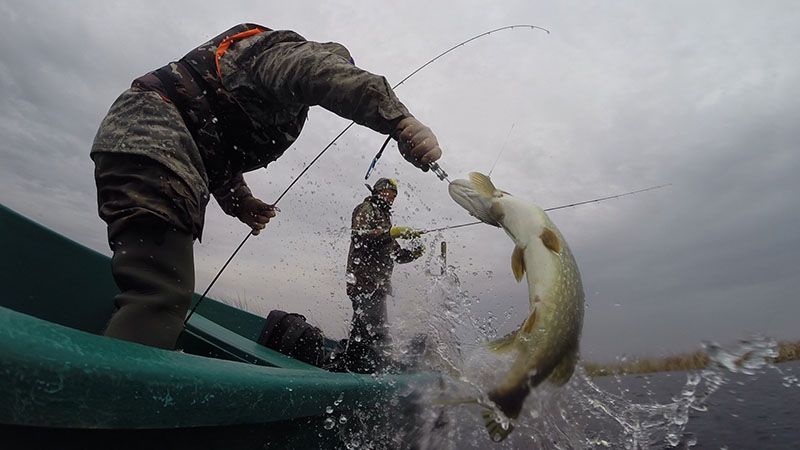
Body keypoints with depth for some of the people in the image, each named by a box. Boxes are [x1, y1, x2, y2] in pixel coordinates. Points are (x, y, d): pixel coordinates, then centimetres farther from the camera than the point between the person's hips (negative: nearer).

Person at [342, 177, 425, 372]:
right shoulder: (366, 209, 4)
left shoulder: (384, 217, 30)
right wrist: (392, 232, -22)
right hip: (364, 282, -9)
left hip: (378, 285, 9)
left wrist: (414, 252, 6)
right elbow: (359, 236, -18)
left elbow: (396, 254, 26)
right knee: (374, 331, -16)